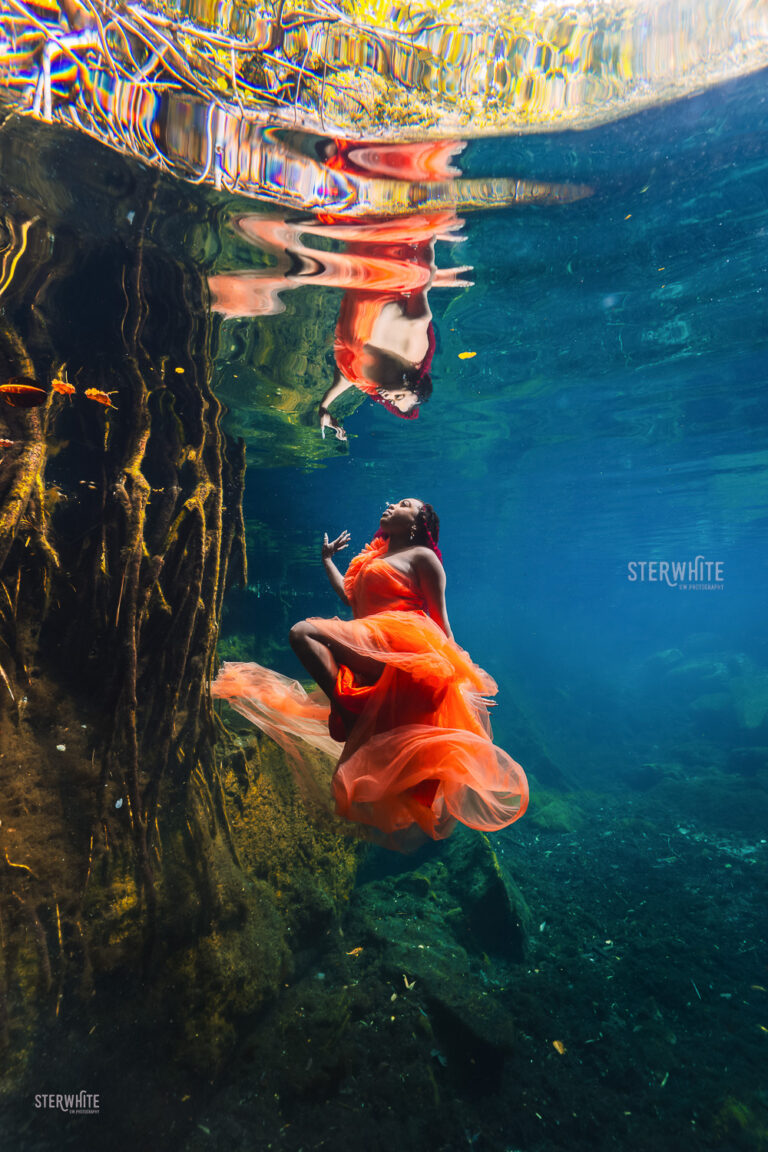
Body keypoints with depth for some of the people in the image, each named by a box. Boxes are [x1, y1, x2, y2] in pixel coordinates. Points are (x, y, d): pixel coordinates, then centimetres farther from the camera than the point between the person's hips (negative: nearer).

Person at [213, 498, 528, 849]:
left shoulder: (421, 555, 9)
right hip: (372, 662, 8)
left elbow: (440, 618, 3)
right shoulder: (374, 557, 32)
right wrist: (327, 559, 37)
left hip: (403, 642, -8)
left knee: (304, 632, -22)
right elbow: (351, 599, 25)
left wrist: (452, 666, -5)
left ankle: (346, 707, -22)